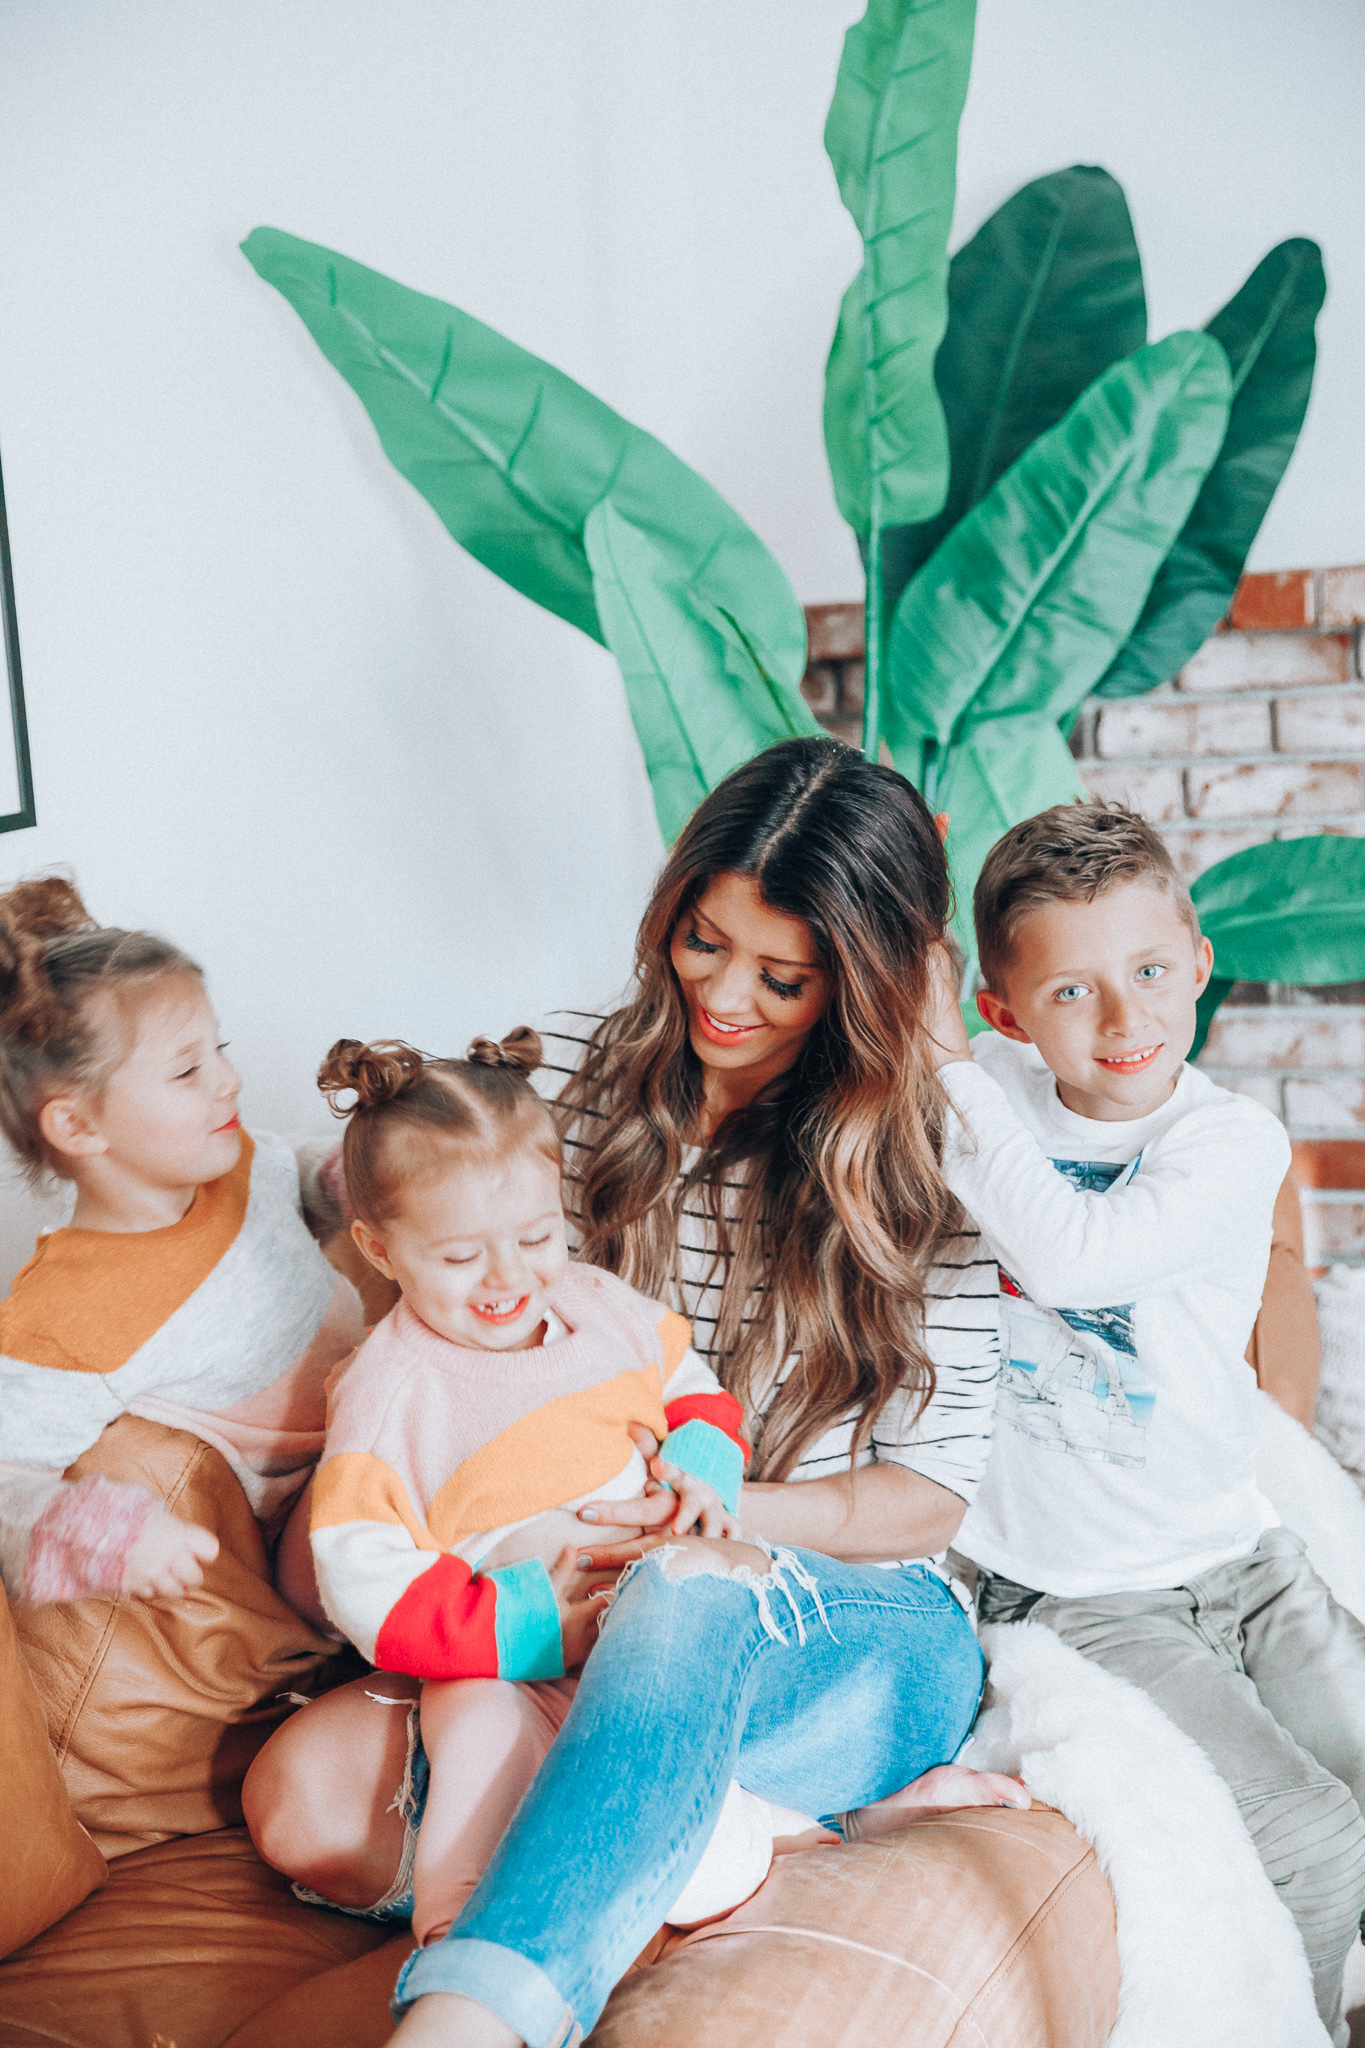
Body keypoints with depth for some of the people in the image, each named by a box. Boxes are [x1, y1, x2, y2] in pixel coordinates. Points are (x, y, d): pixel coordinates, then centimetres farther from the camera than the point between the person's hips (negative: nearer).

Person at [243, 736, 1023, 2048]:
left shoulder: (926, 1164, -4)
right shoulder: (568, 1077, 4)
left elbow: (931, 1493, -3)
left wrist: (708, 1520, -19)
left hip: (852, 1627, -4)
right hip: (587, 1616, 4)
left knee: (687, 1595, -41)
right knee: (305, 1794, -24)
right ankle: (814, 1820, -22)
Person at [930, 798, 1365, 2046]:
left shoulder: (1234, 1139, -11)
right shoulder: (992, 1084, -5)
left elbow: (1074, 1253, -30)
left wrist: (945, 1069, -28)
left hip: (1237, 1557, 2)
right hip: (1069, 1588, -2)